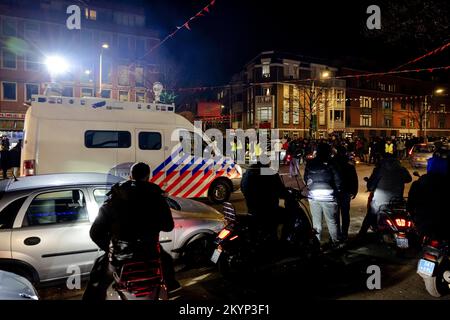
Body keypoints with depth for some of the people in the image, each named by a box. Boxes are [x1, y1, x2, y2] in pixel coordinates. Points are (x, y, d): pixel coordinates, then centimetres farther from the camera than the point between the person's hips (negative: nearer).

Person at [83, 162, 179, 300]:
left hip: (118, 258, 0)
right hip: (149, 255, 0)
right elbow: (168, 226, 6)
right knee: (166, 260, 32)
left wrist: (109, 248, 16)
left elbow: (95, 232, 1)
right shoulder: (156, 196, -2)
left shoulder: (114, 197, 0)